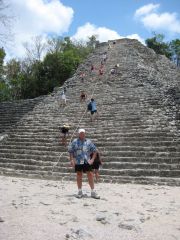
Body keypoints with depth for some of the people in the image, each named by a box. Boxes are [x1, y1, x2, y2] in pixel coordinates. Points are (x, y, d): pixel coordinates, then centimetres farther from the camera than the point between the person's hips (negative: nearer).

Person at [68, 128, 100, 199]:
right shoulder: (74, 142, 1)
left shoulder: (88, 142, 4)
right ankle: (80, 192, 21)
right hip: (78, 162, 0)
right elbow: (70, 151, 2)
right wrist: (71, 160, -7)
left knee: (90, 175, -3)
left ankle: (93, 192, 6)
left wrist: (92, 159, -2)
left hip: (87, 161, 1)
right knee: (79, 176, 9)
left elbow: (94, 151, 8)